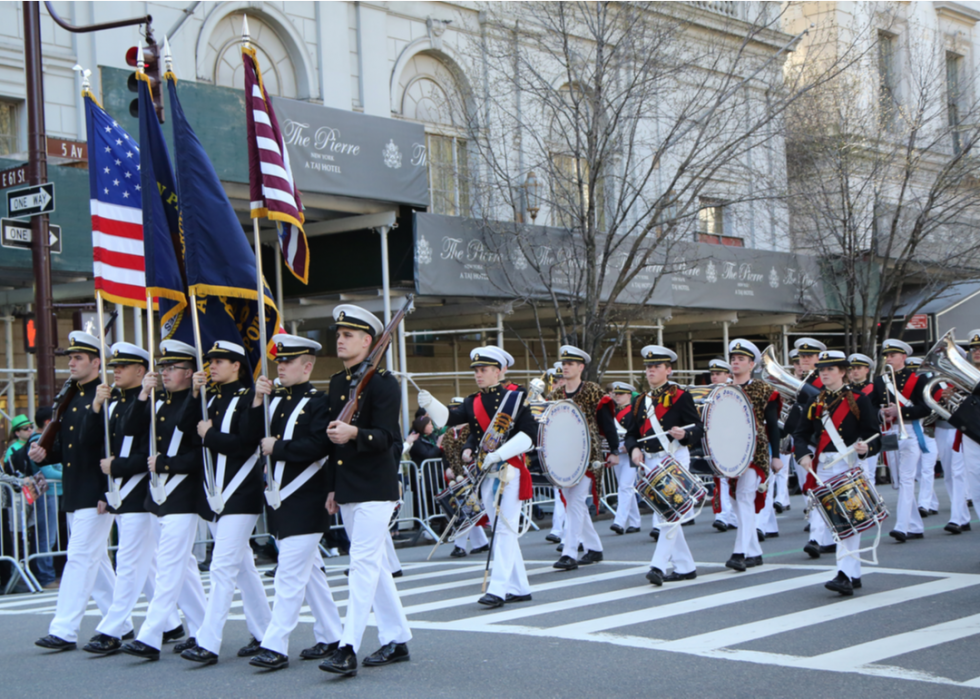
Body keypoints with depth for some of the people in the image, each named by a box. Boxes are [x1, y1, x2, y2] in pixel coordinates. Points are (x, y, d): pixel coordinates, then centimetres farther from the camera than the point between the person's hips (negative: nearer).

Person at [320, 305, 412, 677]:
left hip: (375, 488, -8)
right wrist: (332, 487, 19)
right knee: (374, 564, 13)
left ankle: (348, 649, -13)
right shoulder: (336, 382, 14)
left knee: (363, 563, -11)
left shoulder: (383, 382, -10)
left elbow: (386, 436, -17)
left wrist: (354, 433, -35)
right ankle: (396, 639, 22)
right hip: (347, 489, 8)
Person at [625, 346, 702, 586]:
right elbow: (631, 433, 14)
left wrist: (684, 434, -27)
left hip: (674, 459, -7)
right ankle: (685, 567, 19)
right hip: (650, 462, 7)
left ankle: (659, 565, -18)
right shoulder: (641, 402, 15)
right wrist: (634, 449, -7)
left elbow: (698, 428, -6)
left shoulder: (680, 396, -3)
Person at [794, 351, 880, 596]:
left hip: (849, 467, -5)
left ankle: (845, 575, -19)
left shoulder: (858, 399, -1)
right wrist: (804, 455, -9)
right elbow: (801, 434, 10)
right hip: (822, 469, 5)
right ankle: (854, 574, 19)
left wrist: (866, 448, -25)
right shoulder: (815, 403, 13)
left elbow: (873, 434, -4)